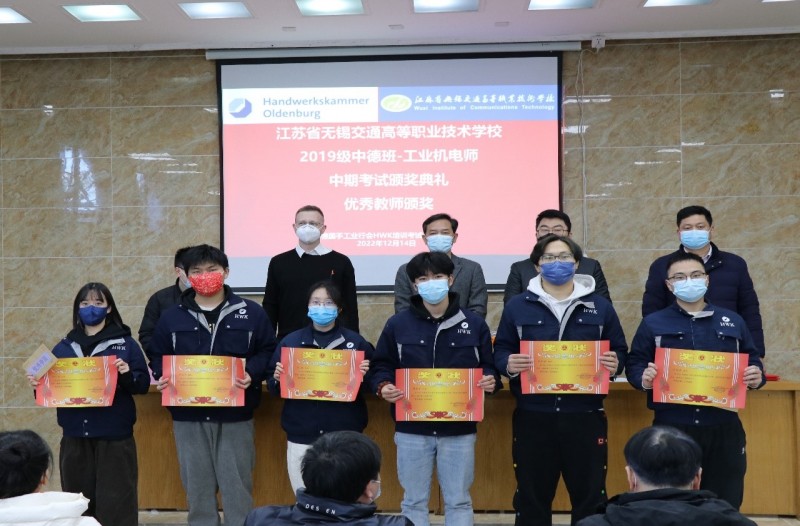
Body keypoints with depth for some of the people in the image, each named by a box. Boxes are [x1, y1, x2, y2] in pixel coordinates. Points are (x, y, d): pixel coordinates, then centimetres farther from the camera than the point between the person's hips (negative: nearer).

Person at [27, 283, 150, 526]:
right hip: (75, 437, 3)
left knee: (115, 502, -2)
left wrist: (128, 374, -19)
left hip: (114, 437, -3)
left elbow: (143, 385, 0)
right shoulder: (63, 348, 12)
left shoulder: (126, 343, 2)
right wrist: (38, 385, -7)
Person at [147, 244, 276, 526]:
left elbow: (267, 351, 1)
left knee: (237, 485, 4)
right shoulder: (171, 317, 7)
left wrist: (252, 374, -16)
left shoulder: (251, 313, 1)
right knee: (197, 486, 11)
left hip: (235, 415, -2)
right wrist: (163, 376, -8)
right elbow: (157, 356, 12)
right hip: (188, 416, 2)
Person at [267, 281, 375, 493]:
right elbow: (272, 386, 7)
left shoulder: (355, 342, 3)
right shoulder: (290, 342, 5)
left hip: (344, 435, -1)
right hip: (301, 436, 1)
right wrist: (277, 378, -13)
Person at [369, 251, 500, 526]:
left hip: (459, 430, 0)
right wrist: (383, 387, -14)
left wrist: (490, 381, -14)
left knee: (458, 500, 10)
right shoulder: (397, 324, 1)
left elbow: (490, 366, 8)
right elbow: (381, 366, 6)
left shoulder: (474, 323, 2)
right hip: (412, 429, 0)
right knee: (414, 501, 10)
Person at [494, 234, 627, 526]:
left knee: (590, 496, 10)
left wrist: (614, 364, -12)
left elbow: (619, 352, 10)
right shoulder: (517, 306, 4)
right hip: (533, 417, 0)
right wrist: (509, 365, -16)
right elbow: (500, 351, 6)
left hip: (585, 416, 1)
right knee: (532, 496, 10)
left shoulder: (600, 306, 7)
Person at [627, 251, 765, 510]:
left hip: (724, 428, 2)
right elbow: (634, 364, 2)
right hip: (671, 428, -2)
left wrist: (757, 377, -6)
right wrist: (644, 379, -19)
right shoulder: (653, 323, 4)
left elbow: (752, 361, 16)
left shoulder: (732, 321, 11)